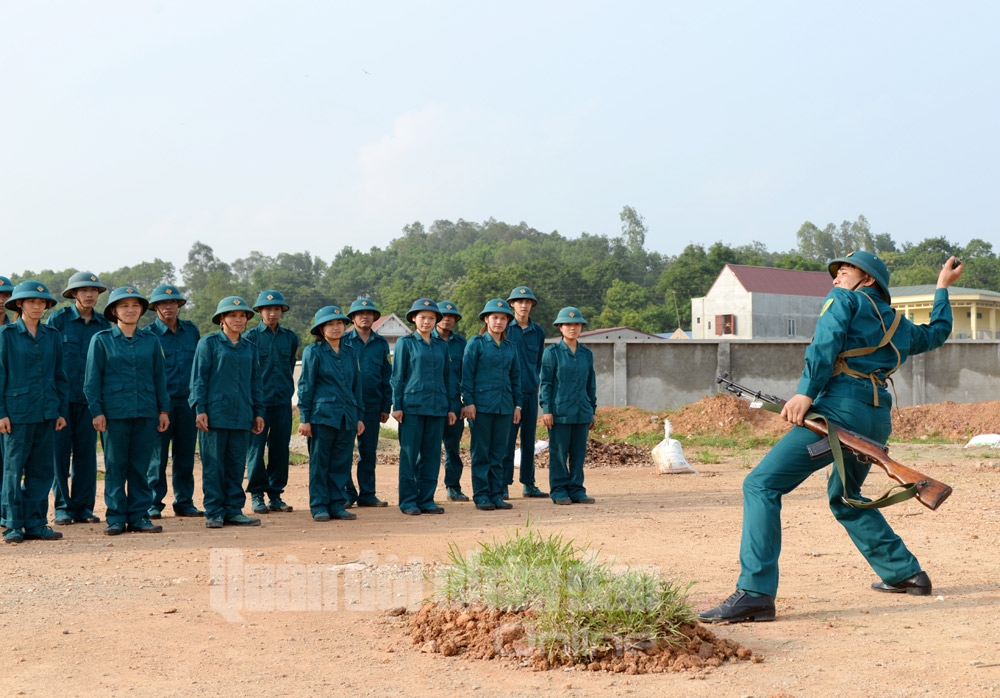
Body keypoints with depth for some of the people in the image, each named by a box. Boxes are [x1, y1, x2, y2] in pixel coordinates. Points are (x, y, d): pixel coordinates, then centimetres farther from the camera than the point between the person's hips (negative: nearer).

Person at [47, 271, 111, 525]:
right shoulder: (58, 319, 0)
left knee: (87, 452, 4)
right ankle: (62, 507, 7)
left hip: (89, 398, 3)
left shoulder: (104, 324, 9)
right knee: (60, 451, -1)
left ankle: (83, 507, 12)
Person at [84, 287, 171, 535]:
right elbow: (92, 379, 1)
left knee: (141, 466, 5)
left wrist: (164, 409, 6)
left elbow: (160, 377, 12)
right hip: (114, 412, -2)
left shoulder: (151, 341, 10)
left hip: (146, 412, 2)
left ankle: (139, 515, 12)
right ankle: (116, 517, 8)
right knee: (115, 467, 2)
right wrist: (96, 411, -7)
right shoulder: (101, 340, 2)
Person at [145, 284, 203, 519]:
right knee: (157, 455, 0)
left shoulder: (192, 330, 10)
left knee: (186, 455, 8)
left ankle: (184, 502, 16)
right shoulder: (149, 334, -2)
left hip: (188, 401, 4)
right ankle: (153, 504, 8)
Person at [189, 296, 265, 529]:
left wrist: (258, 412, 12)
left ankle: (233, 511, 13)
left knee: (237, 465, 6)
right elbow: (199, 378, -2)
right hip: (215, 413, -4)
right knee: (213, 465, -1)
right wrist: (199, 409, -9)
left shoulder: (250, 348, 14)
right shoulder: (209, 343, 1)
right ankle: (214, 513, 4)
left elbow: (255, 382, 17)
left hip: (242, 416, 4)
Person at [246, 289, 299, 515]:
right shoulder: (251, 337, -1)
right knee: (256, 449, -1)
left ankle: (275, 494, 14)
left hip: (283, 403, 3)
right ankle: (257, 495, 8)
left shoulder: (290, 337, 9)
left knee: (280, 450, 5)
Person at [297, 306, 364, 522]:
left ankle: (337, 504, 14)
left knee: (342, 463, 6)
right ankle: (319, 506, 8)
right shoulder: (313, 351, -2)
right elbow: (305, 386, -2)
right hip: (322, 414, -4)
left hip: (347, 417, 4)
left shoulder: (350, 352, 12)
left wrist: (359, 416, 13)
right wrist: (304, 418, -6)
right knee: (319, 463, 1)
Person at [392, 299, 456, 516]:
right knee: (409, 455, -1)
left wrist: (451, 407, 11)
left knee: (432, 455, 5)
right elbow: (397, 376, 0)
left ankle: (426, 499, 13)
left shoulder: (441, 345, 12)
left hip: (437, 407, 4)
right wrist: (397, 406, -6)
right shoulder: (405, 343, 1)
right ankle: (408, 502, 5)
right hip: (412, 406, -4)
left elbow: (448, 377, 15)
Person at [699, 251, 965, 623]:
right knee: (845, 498, 32)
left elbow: (826, 343, -9)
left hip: (840, 409, -8)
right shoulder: (899, 325, 28)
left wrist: (806, 392, -19)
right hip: (878, 420, 8)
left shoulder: (844, 299, 10)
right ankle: (905, 573, 34)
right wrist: (943, 288, 60)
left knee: (761, 485, -14)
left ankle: (755, 593, -26)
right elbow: (937, 332, 48)